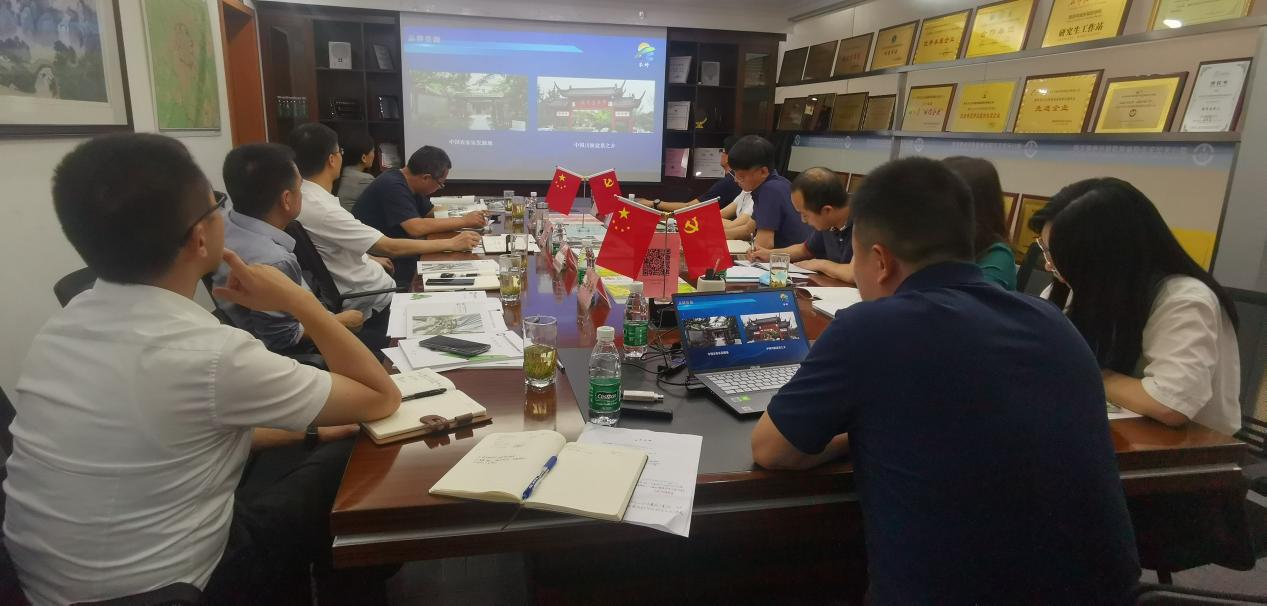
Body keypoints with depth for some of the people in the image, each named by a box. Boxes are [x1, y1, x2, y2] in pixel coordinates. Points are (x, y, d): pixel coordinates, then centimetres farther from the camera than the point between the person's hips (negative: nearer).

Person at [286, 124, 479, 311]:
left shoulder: (305, 196, 0)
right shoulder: (322, 210, -28)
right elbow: (390, 247, -25)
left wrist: (370, 258, 16)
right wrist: (451, 243, -18)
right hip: (367, 303, -9)